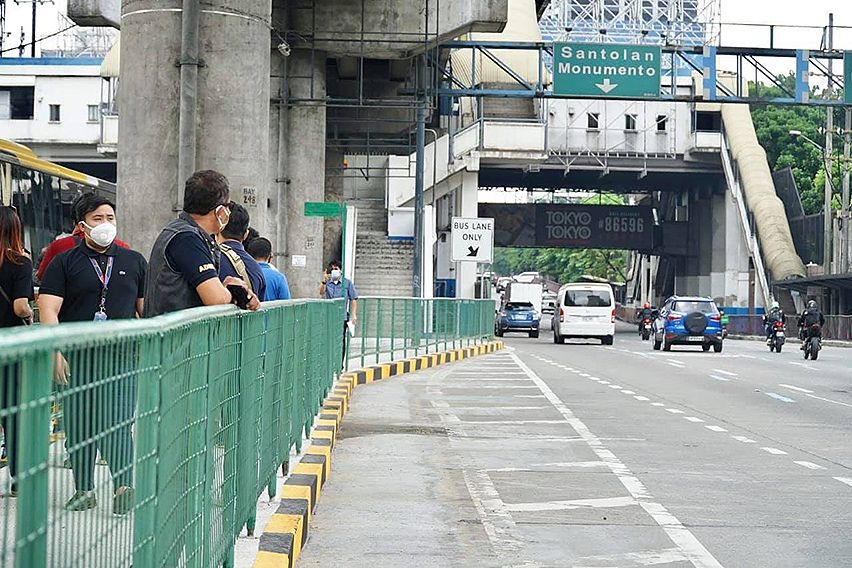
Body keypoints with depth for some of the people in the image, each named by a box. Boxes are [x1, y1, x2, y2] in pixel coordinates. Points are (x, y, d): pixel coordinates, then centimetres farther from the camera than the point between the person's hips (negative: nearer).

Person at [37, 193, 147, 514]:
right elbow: (48, 309, -3)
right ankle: (84, 490, 15)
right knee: (79, 425, 5)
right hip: (77, 359, 0)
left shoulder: (134, 262, 13)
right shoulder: (64, 263, 6)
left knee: (117, 424, -11)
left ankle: (125, 486, -15)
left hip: (121, 357, 0)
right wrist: (55, 353, -14)